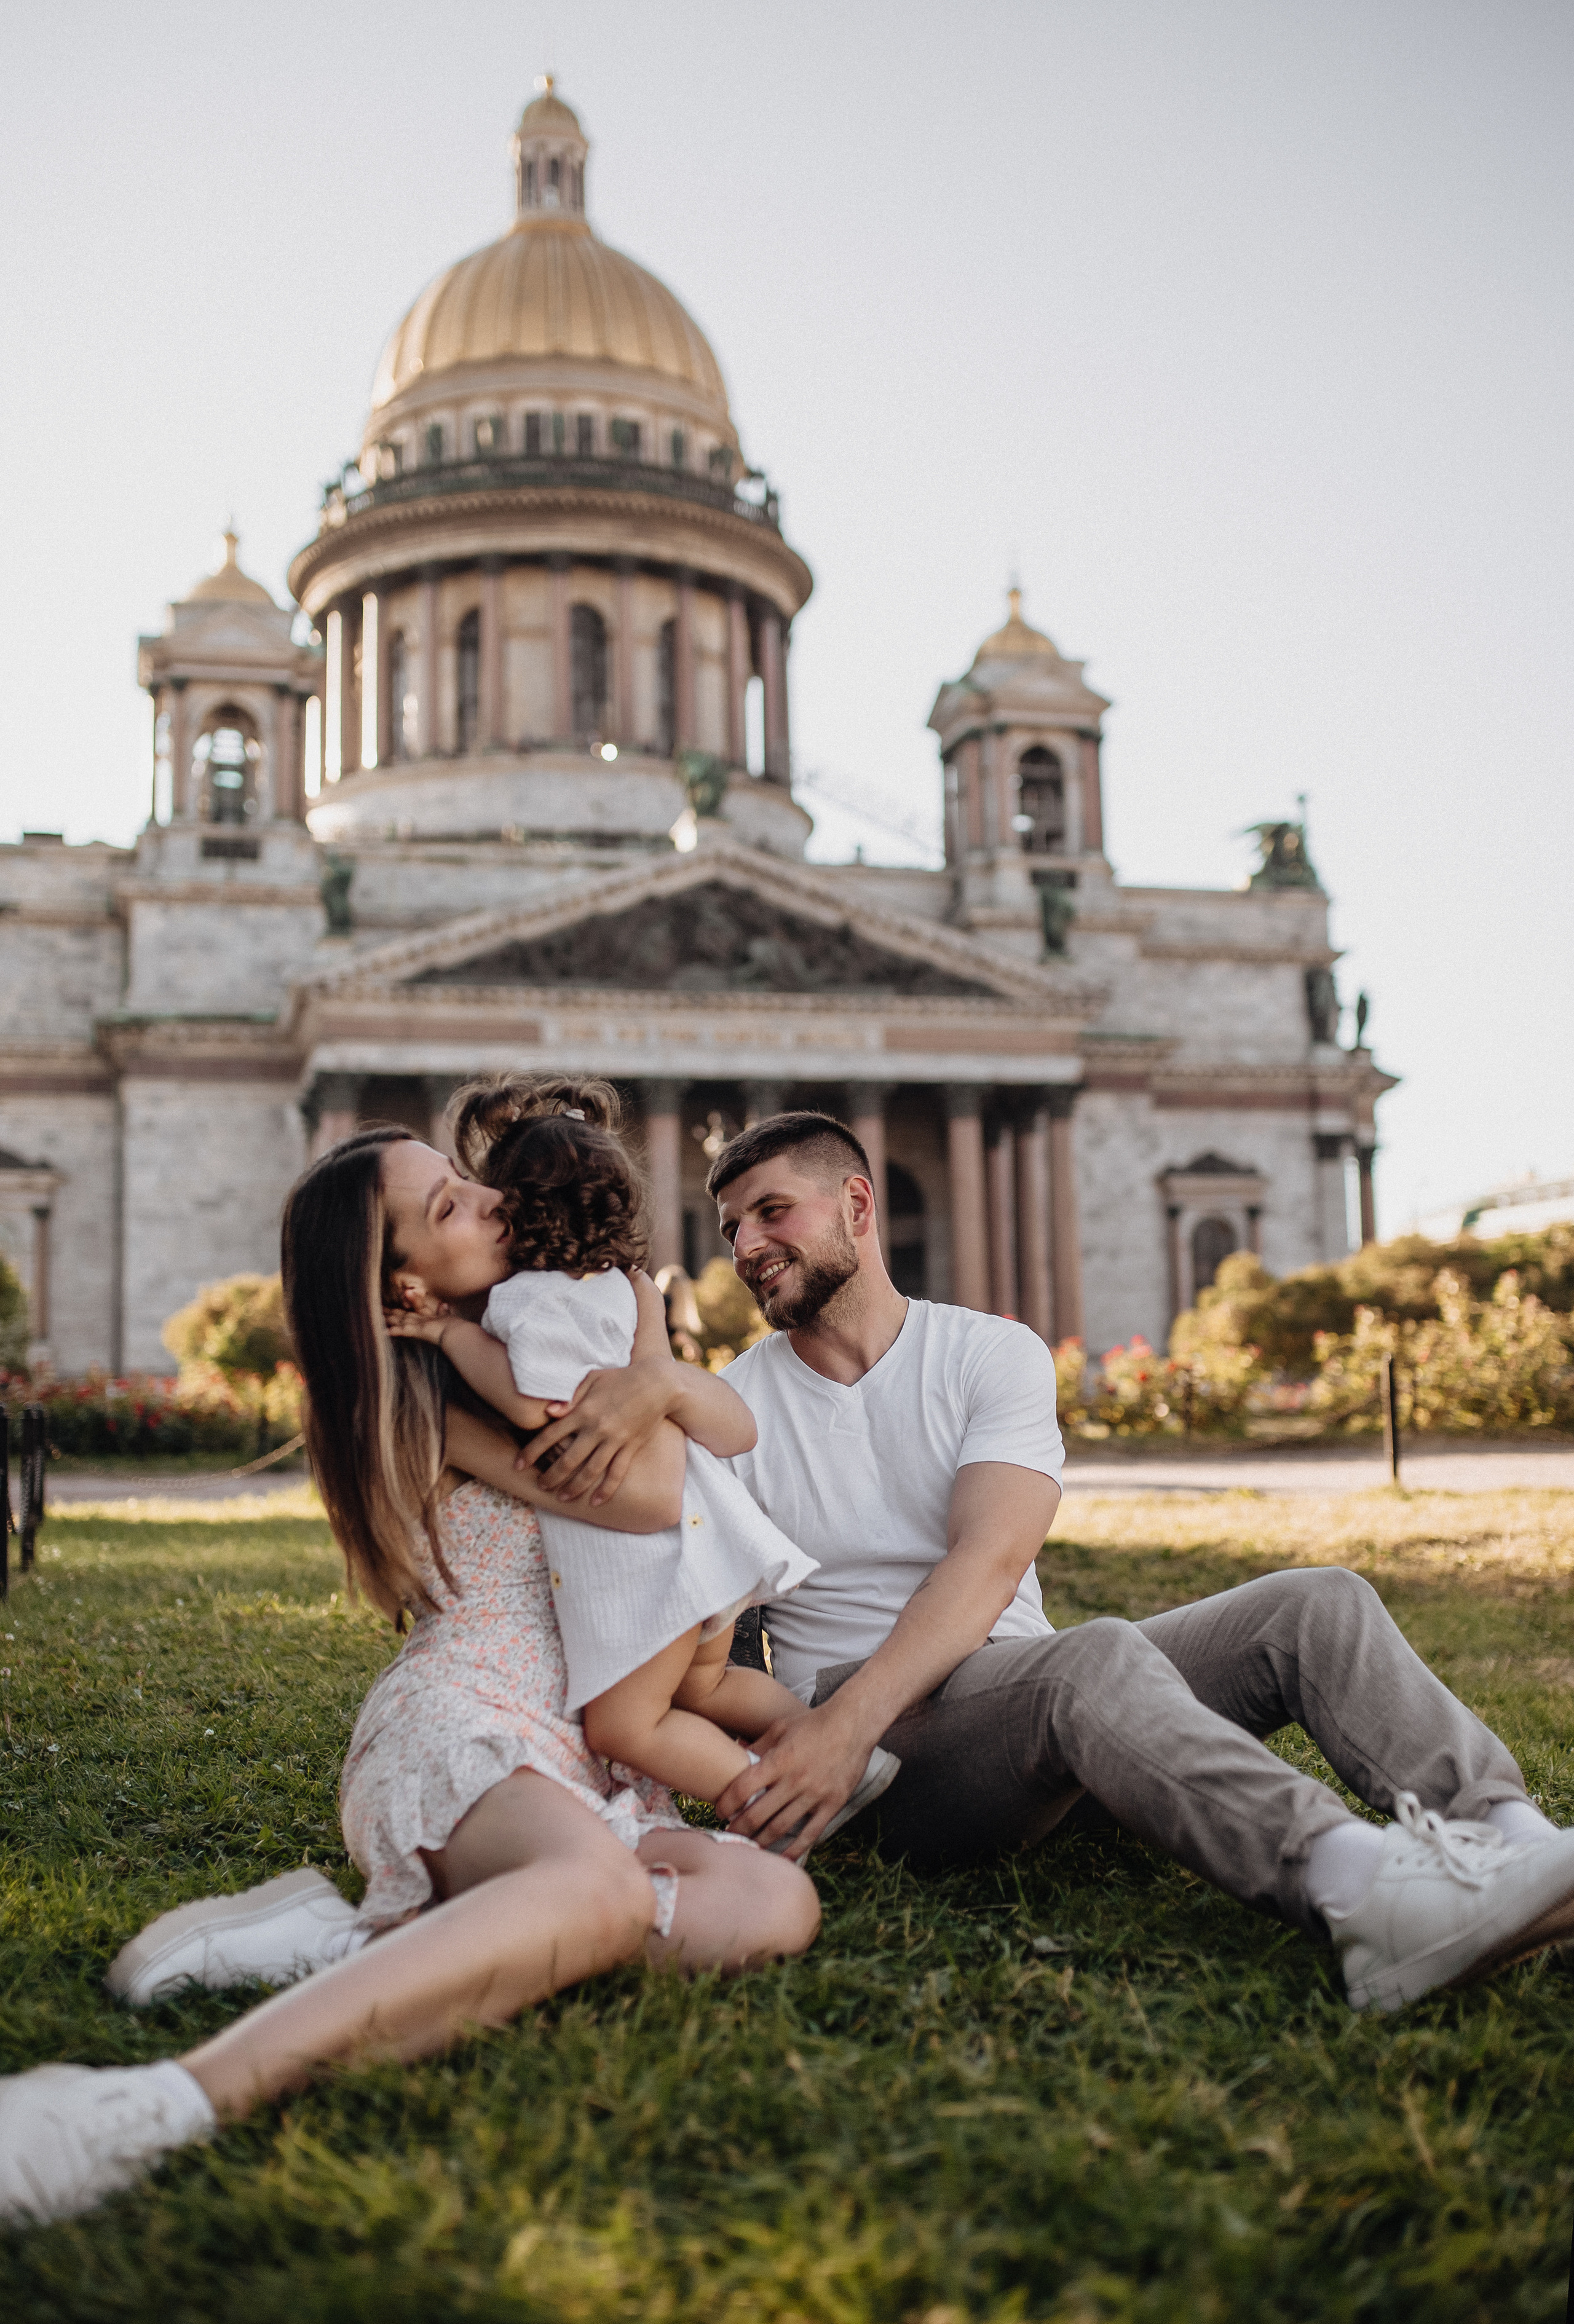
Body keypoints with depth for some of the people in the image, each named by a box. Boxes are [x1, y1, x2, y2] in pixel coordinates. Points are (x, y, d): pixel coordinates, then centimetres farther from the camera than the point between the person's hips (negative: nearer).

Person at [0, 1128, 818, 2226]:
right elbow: (644, 1496, -12)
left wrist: (657, 1384, -5)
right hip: (464, 1723, -7)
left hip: (583, 1761, 7)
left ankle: (367, 1940, -27)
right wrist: (646, 1326, 3)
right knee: (604, 1889, -42)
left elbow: (741, 1431, 16)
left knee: (775, 1902, -25)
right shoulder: (417, 1391, -2)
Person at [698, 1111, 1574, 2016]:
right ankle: (1354, 1885, -57)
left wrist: (851, 1716, -28)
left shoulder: (996, 1354, 5)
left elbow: (990, 1561, -12)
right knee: (1093, 1655, -35)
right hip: (878, 1749, -3)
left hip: (1024, 1686, 3)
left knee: (1321, 1604, -14)